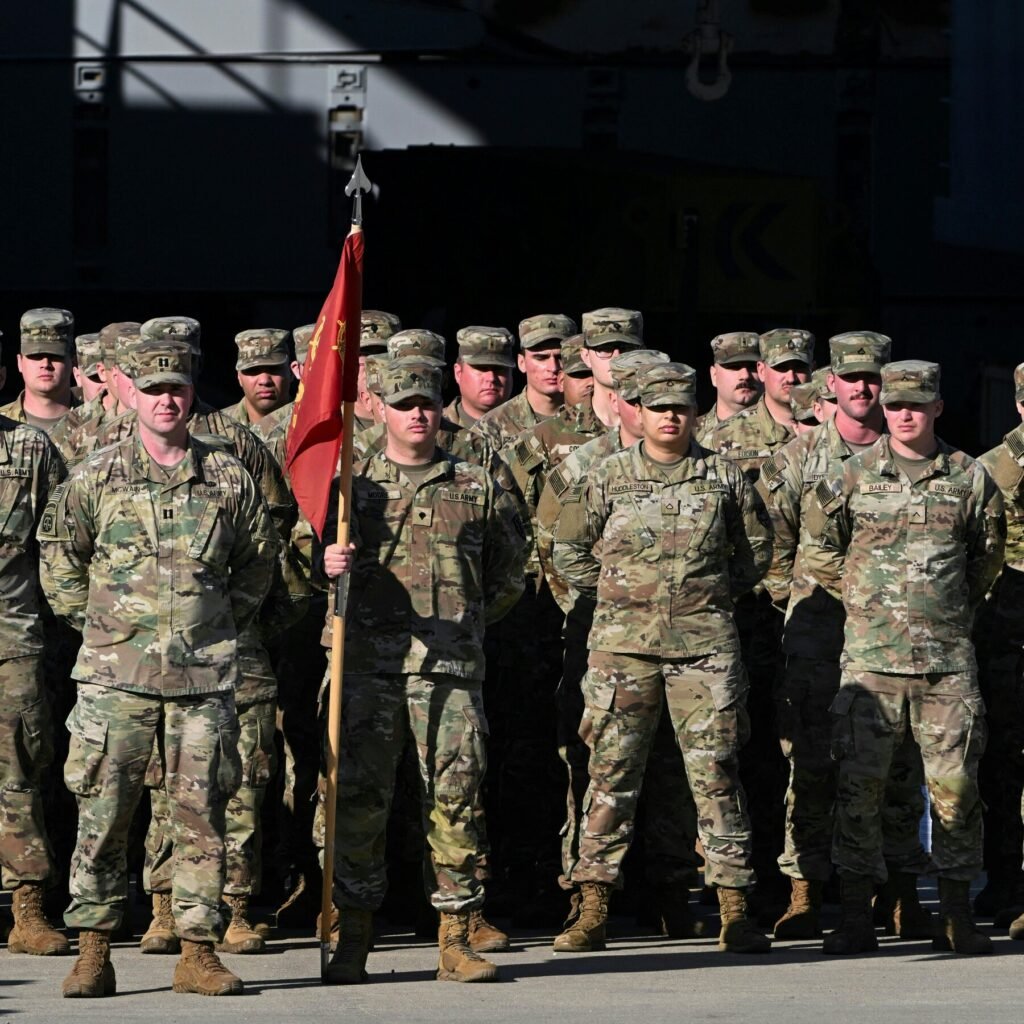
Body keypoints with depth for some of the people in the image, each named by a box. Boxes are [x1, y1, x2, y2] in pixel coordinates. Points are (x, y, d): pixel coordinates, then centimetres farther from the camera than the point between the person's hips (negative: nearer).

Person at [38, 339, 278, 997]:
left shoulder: (229, 479, 6)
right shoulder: (96, 477, 3)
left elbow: (259, 556, 19)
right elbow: (57, 548, 14)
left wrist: (230, 620, 13)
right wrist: (87, 618, 9)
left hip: (205, 672, 1)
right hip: (117, 672, -1)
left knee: (202, 812, 1)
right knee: (103, 812, -2)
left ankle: (200, 950, 6)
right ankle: (94, 949, 3)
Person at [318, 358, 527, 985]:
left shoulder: (477, 490, 11)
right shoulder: (353, 485, 11)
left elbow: (508, 574, 21)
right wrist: (326, 564, -17)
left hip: (450, 667, 0)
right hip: (367, 663, 0)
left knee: (454, 797, -2)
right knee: (359, 798, -2)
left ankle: (457, 940, 3)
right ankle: (353, 940, 4)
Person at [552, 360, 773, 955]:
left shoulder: (724, 478, 7)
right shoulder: (608, 479, 6)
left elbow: (758, 549, 17)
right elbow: (570, 551, 14)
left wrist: (717, 592, 10)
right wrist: (615, 595, 8)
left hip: (705, 644, 0)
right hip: (624, 644, 0)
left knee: (716, 772, -1)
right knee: (612, 771, 0)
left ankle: (735, 910, 2)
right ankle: (593, 910, 4)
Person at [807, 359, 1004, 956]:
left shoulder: (971, 479, 5)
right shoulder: (852, 478, 3)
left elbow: (987, 557, 19)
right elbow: (821, 551, 13)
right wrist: (864, 600, 9)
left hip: (948, 656, 1)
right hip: (871, 655, 0)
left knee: (955, 784, 0)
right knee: (861, 783, -4)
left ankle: (958, 919, 9)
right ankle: (857, 918, 2)